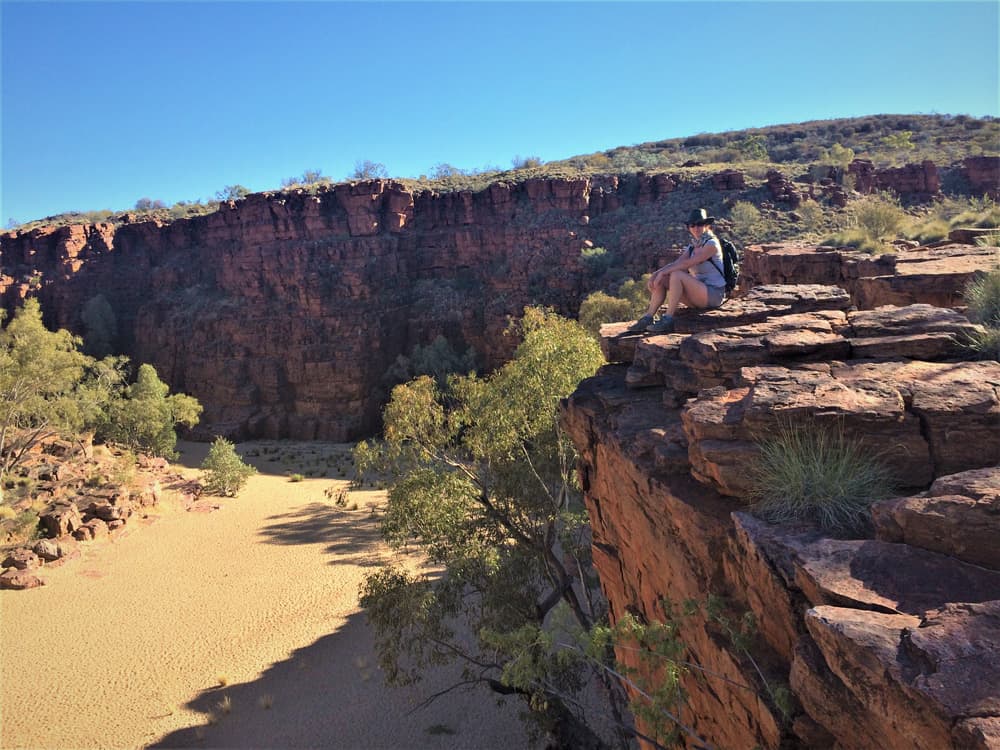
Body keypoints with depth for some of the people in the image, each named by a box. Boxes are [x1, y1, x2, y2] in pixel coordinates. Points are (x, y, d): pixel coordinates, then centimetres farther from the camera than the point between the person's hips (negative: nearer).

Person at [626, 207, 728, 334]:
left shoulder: (712, 244, -11)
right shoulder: (692, 246, 14)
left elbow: (687, 264, -21)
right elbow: (675, 263, 2)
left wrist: (663, 272, -21)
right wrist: (656, 273, -15)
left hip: (714, 294, -8)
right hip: (698, 293, 8)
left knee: (676, 275, -28)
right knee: (661, 281, -4)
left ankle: (668, 320, -28)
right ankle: (648, 318, -13)